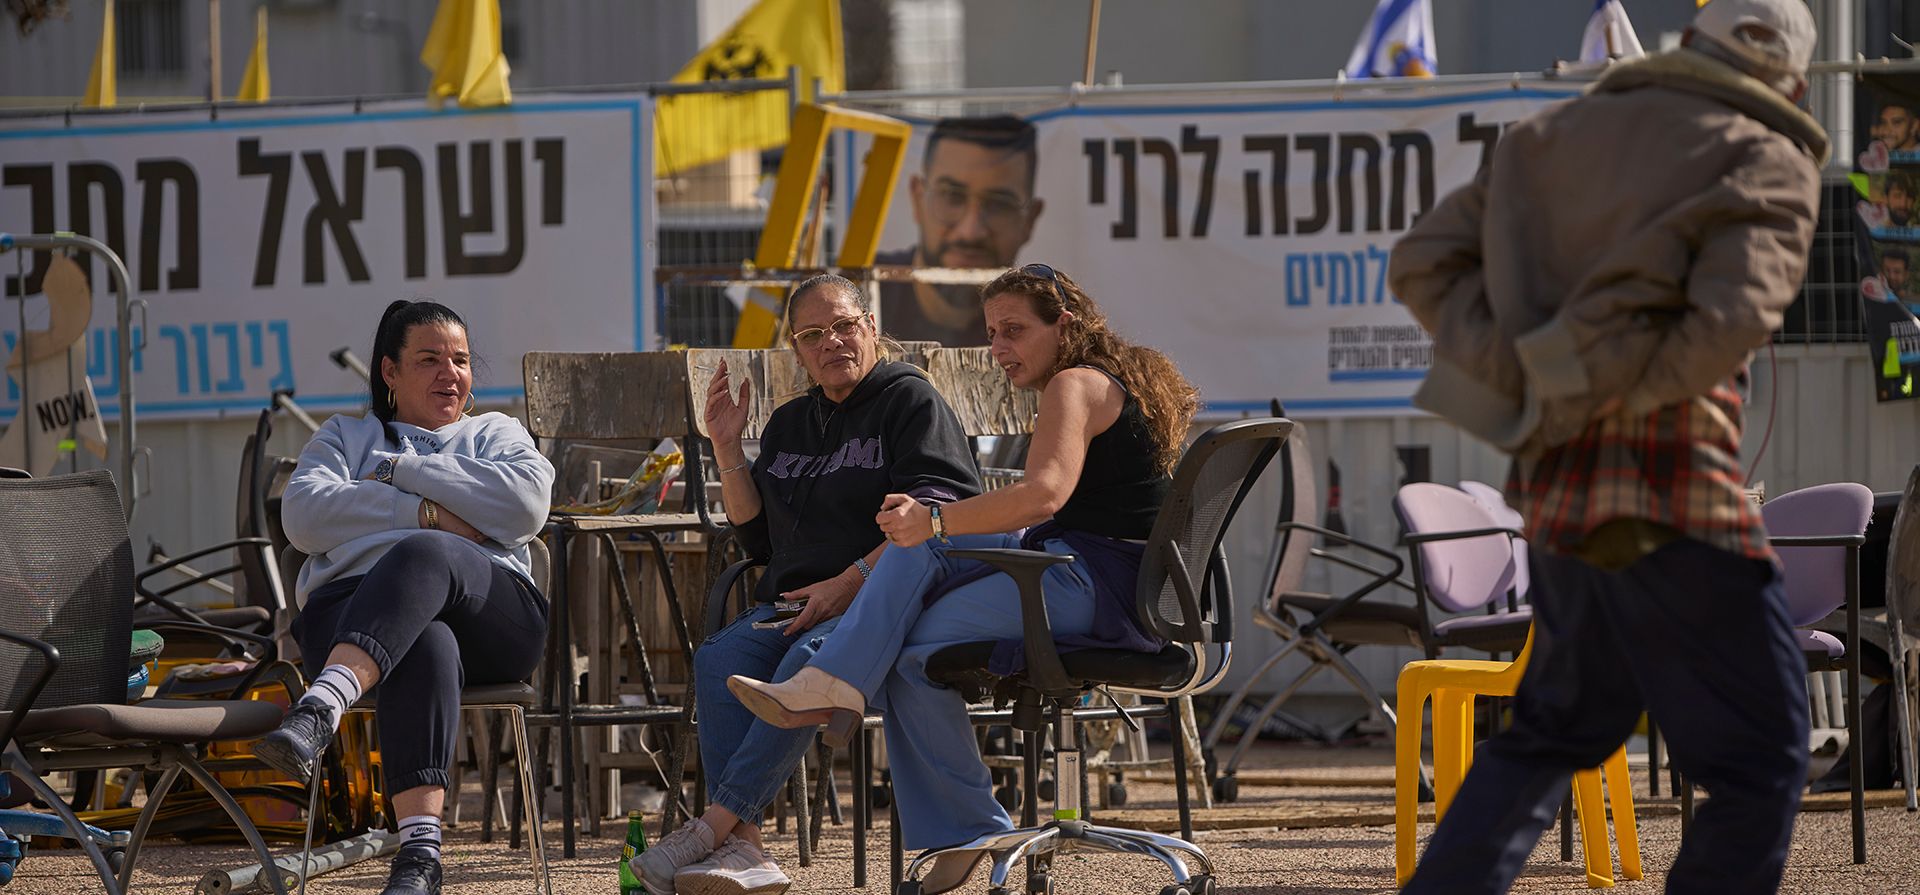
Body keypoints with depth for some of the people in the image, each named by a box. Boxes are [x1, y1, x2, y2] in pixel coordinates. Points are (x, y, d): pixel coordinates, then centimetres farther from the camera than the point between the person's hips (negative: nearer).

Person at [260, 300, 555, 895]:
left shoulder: (495, 433, 30)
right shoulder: (344, 437, 31)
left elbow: (525, 505, 4)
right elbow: (304, 516, 8)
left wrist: (400, 471, 5)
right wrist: (428, 515, -2)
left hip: (487, 610, 0)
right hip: (350, 606, 0)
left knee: (422, 556, -38)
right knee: (425, 649, -40)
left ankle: (320, 710, -60)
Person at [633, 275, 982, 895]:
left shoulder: (910, 401, 4)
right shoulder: (790, 424, 24)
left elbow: (936, 516, -9)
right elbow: (759, 538, 24)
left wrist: (850, 583, -18)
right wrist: (728, 451, 12)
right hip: (792, 604, 6)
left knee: (811, 657, -37)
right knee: (719, 659, -26)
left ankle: (718, 823, -41)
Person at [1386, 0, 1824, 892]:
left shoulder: (1561, 133, 15)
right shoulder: (1768, 162, -4)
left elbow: (1425, 262, 11)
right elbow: (1734, 316, -22)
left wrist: (1527, 376, 2)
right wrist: (1624, 385, -7)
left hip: (1556, 485, 7)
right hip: (1670, 498, -7)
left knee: (1558, 726, 24)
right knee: (1758, 763, 2)